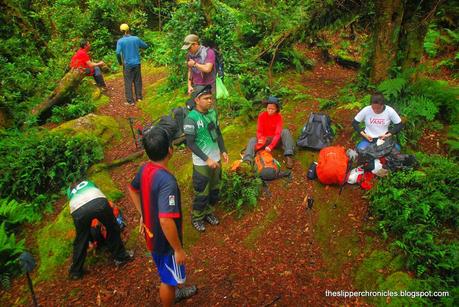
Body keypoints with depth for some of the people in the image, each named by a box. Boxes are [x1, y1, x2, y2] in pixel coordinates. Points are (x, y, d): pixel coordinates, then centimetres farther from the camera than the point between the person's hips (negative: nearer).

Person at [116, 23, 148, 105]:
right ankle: (139, 97, 23)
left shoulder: (120, 41, -8)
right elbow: (145, 46, 10)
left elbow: (118, 53, -18)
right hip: (136, 63, 3)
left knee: (128, 83, 4)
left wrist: (120, 62, -2)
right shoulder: (136, 38, -1)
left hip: (127, 64, -2)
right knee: (137, 81, 15)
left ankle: (130, 101, 6)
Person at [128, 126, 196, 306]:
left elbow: (132, 189, 12)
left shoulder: (145, 168, -7)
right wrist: (178, 249, -25)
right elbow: (166, 221, -38)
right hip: (165, 241, -9)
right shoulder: (167, 181, -36)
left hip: (152, 234, 9)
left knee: (165, 272, 33)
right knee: (169, 278, 18)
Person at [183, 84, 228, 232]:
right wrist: (207, 159, -21)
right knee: (202, 193, 7)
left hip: (216, 159, 6)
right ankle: (196, 218, 29)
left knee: (215, 189, 19)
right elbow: (191, 144, -19)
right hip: (201, 163, -6)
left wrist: (223, 151, 3)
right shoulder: (191, 119, -20)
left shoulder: (212, 112, -1)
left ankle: (208, 212, 41)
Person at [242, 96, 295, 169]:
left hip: (275, 140, -1)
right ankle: (247, 161, -49)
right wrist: (260, 139, -35)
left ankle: (289, 156, -39)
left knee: (285, 131, -28)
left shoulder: (278, 117, -12)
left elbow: (278, 133, -21)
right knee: (252, 140, -27)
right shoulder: (262, 115, -9)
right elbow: (259, 131, -11)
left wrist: (271, 146, -36)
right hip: (264, 140, 1)